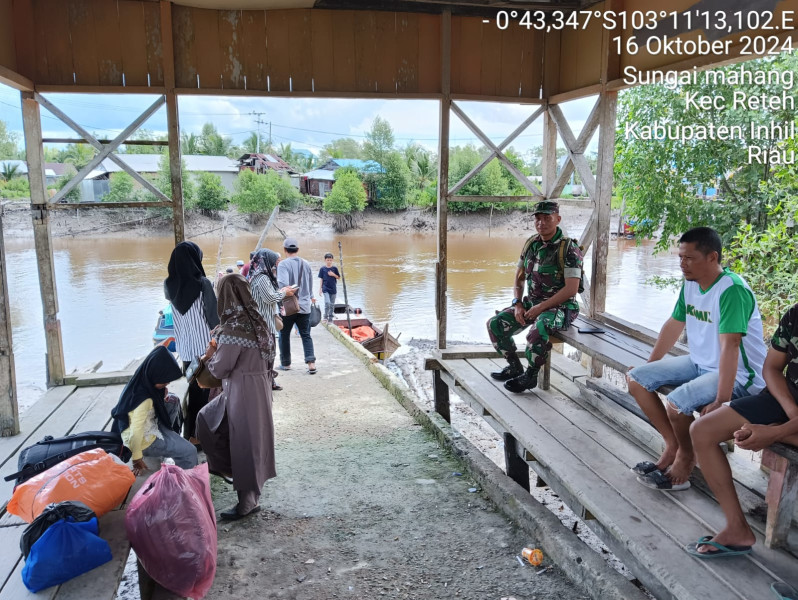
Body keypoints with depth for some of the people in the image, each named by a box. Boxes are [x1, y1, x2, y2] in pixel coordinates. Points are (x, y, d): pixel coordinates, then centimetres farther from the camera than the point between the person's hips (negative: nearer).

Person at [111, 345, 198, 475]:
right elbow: (136, 432, -32)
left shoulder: (142, 381, -9)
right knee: (189, 452, -14)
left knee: (173, 402, 14)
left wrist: (163, 394, -6)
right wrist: (137, 459, -21)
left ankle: (172, 438, 26)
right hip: (144, 441, -9)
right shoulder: (144, 400, -35)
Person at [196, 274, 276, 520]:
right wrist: (219, 346, 9)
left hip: (243, 394, -8)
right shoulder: (255, 321, 3)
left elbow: (219, 370, -15)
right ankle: (228, 467, 33)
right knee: (206, 419, 24)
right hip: (258, 388, 8)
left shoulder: (233, 329, -22)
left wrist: (210, 355, 4)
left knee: (244, 444, 5)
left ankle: (248, 502, 19)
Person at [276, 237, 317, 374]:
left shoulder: (283, 264, -11)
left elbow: (283, 284, -26)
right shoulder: (306, 264, 6)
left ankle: (285, 363, 22)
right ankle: (311, 363, -4)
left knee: (284, 334, 13)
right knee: (306, 335, 9)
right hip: (304, 306, 4)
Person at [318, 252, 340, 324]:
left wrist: (333, 275, -11)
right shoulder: (322, 269, -1)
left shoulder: (335, 268, 3)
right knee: (327, 303, -16)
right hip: (325, 289, -2)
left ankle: (330, 318, 18)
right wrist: (320, 289, -2)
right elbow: (321, 279, 1)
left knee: (332, 304, 7)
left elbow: (339, 277, 8)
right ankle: (325, 317, 0)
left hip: (333, 289, 2)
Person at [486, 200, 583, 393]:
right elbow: (519, 278, 15)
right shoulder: (531, 244, 7)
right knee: (495, 324, -8)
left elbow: (571, 289, -20)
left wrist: (540, 308, -21)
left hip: (560, 307, -7)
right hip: (531, 302, 7)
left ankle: (531, 375, -13)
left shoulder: (568, 248, -14)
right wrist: (517, 304, -2)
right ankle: (514, 367, 10)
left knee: (537, 330, -37)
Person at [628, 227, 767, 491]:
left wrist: (722, 401, -34)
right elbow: (674, 325, 11)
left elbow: (730, 346, -31)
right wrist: (648, 367, 16)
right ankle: (673, 445, 8)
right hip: (700, 363, 9)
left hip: (738, 374, -8)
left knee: (677, 402, -31)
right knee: (636, 379, -1)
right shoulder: (690, 283, 0)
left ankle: (686, 456, 1)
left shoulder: (732, 290, -26)